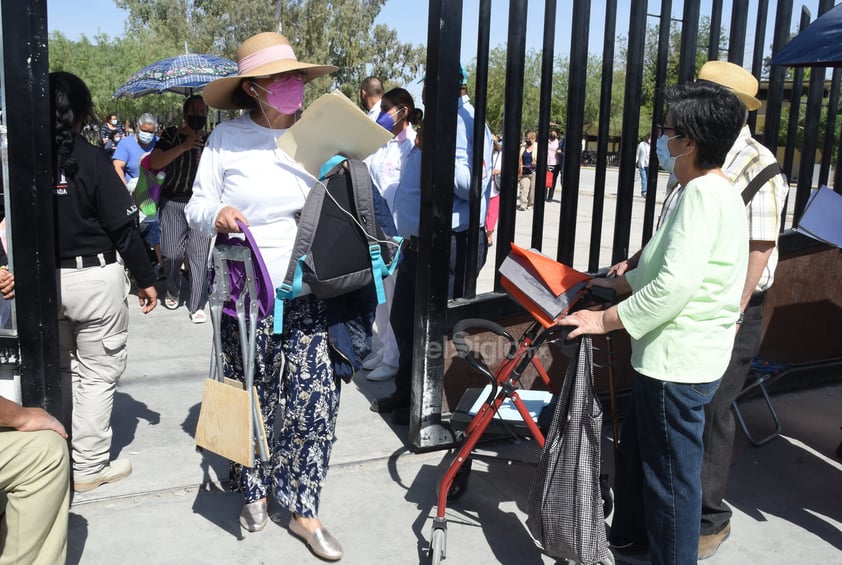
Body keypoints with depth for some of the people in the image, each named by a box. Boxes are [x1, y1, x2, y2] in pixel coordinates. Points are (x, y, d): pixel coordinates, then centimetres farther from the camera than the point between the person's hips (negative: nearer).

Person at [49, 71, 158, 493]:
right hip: (94, 277, -4)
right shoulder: (91, 159, -14)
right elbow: (123, 227, -12)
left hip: (42, 280, 5)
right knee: (98, 373, 7)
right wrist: (145, 279, -2)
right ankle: (89, 467, 14)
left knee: (61, 370, 20)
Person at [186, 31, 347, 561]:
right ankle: (255, 490, 35)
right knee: (252, 397, 11)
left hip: (310, 293, 1)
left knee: (314, 397, -3)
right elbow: (198, 205, 5)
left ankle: (303, 509, 15)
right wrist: (216, 216, -17)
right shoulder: (226, 139, 0)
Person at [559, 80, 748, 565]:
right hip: (676, 355, 11)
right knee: (636, 452, 25)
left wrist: (605, 321, -22)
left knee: (670, 475, 5)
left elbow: (674, 285, -29)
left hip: (678, 363, -11)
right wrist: (622, 281, 19)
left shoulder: (704, 194, -22)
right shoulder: (714, 189, 11)